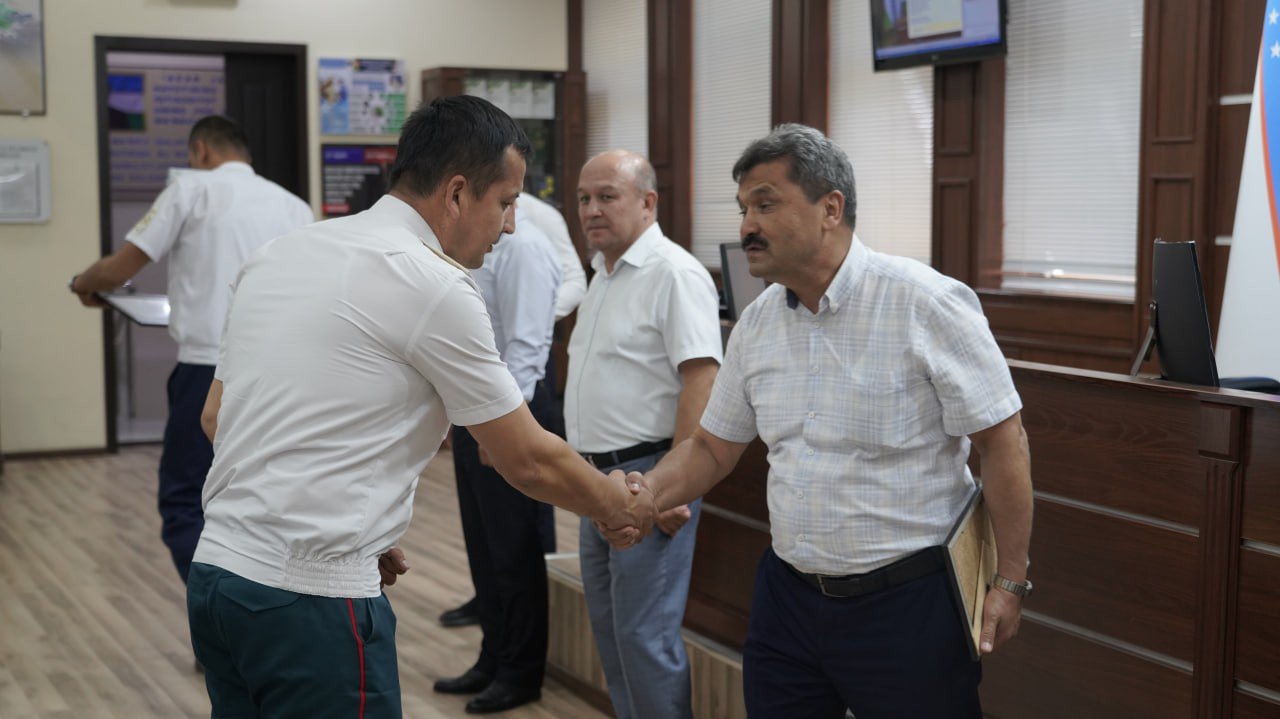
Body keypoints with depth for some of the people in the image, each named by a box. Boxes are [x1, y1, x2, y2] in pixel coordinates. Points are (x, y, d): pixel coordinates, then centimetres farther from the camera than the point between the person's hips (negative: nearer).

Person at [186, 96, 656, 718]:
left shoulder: (278, 254, 10)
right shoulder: (435, 286, -12)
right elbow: (529, 461, -6)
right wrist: (622, 507, 14)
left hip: (216, 571, 8)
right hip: (312, 596, -8)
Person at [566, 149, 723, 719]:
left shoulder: (674, 275, -15)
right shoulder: (603, 276, 15)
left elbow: (701, 380, -21)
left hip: (647, 478, -9)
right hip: (596, 479, 10)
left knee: (645, 635, -5)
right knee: (607, 626, 16)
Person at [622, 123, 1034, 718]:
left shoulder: (925, 302, -14)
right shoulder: (756, 324, 5)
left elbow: (1002, 442, -12)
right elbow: (711, 447, 13)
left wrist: (1009, 583, -11)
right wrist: (644, 497, -6)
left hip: (907, 601, -5)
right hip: (787, 596, 6)